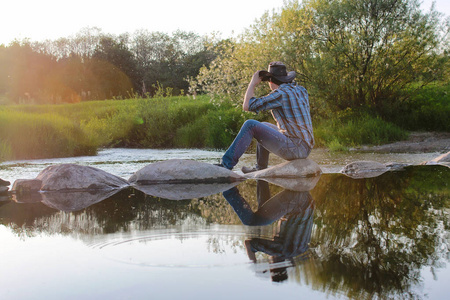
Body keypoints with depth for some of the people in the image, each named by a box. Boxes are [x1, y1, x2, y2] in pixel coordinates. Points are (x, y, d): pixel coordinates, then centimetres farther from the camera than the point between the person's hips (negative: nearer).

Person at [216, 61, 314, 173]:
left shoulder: (281, 93, -14)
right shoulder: (301, 90, 11)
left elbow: (247, 106, -12)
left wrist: (253, 83, 1)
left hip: (295, 149, -9)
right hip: (305, 148, 9)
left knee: (250, 125, -9)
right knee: (263, 126, 27)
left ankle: (226, 164, -7)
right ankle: (260, 168, 34)